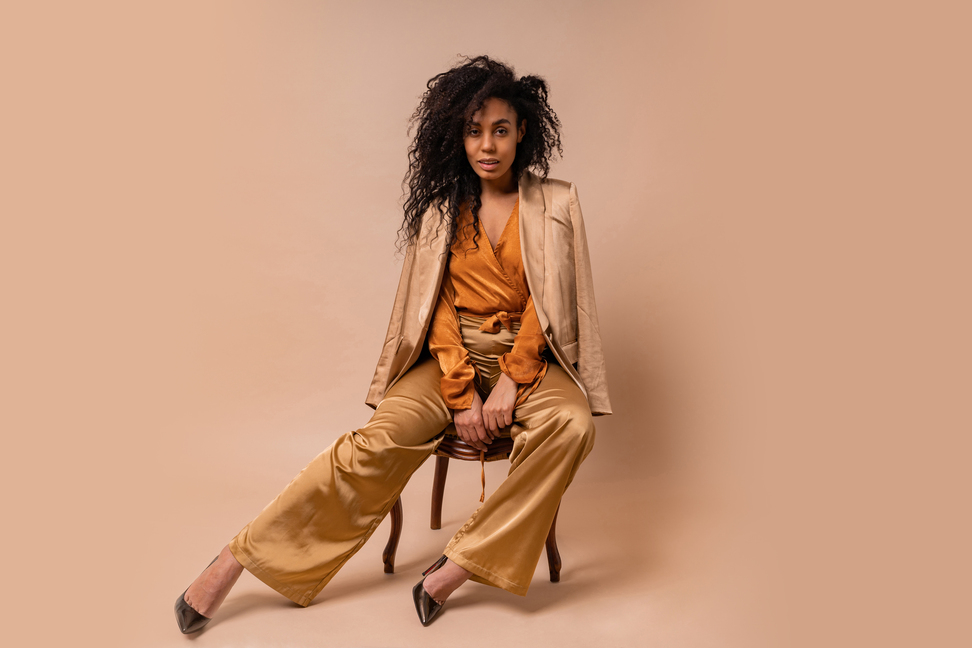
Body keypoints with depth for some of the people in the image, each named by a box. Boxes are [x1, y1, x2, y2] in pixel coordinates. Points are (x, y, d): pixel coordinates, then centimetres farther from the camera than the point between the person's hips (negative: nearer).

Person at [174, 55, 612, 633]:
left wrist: (510, 381, -15)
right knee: (384, 438, -24)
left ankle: (456, 569, -22)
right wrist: (462, 394, -13)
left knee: (571, 425, -31)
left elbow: (547, 301, -3)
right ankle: (239, 558, -10)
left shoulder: (555, 203, 4)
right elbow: (439, 303, -1)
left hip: (526, 353, 1)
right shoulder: (441, 205, 6)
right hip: (452, 353, 0)